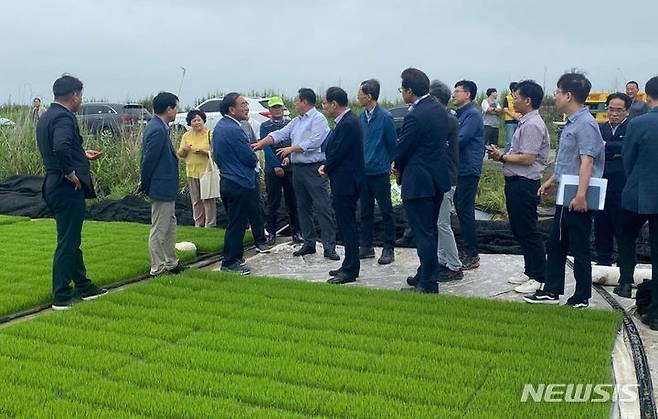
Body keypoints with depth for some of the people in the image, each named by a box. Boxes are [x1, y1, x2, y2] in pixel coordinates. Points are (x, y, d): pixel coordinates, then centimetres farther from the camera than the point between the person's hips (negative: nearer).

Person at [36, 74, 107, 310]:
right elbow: (61, 147, -34)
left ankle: (84, 287, 30)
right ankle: (61, 297, 7)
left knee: (71, 240, 18)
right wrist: (70, 173, -22)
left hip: (53, 185, 10)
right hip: (68, 187, -10)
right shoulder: (64, 118, -18)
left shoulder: (46, 117, 12)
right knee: (67, 242, -1)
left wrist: (83, 155, 23)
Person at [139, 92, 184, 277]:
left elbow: (147, 159, 15)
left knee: (170, 225, 19)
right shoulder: (157, 130, -22)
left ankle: (171, 263, 30)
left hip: (166, 187, 11)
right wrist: (144, 185, -10)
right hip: (161, 187, -11)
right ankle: (157, 268, 10)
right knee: (159, 230, 0)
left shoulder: (157, 126, 10)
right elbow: (149, 160, -21)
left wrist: (144, 184, 17)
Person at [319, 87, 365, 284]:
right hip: (343, 182, 10)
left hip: (346, 182, -10)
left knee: (347, 225, -4)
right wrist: (327, 167, 3)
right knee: (346, 224, 15)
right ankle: (349, 266, 25)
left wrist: (326, 168, -3)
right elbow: (332, 148, 17)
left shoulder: (348, 123, -19)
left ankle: (350, 270, 3)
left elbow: (338, 152, -19)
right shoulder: (344, 121, 13)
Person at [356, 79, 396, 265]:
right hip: (364, 172, 6)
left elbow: (392, 144, -6)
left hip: (380, 172, -6)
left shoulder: (385, 117, -11)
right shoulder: (362, 117, 7)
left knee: (386, 212, 3)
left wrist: (389, 165, 0)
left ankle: (388, 249, 10)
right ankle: (366, 247, 23)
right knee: (366, 211, 13)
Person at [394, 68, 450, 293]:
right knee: (431, 230, 19)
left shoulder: (415, 116, -21)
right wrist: (402, 166, 11)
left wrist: (399, 168, 8)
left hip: (418, 182, -9)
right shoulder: (439, 110, 7)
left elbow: (402, 150, -14)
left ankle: (428, 284, 6)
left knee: (423, 234, -1)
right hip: (438, 179, 9)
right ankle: (427, 273, 32)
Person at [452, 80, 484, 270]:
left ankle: (472, 256, 1)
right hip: (458, 170, 9)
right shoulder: (459, 115, 17)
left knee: (465, 212, -6)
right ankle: (467, 251, 21)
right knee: (461, 211, 12)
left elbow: (459, 140, -20)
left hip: (468, 170, -9)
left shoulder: (472, 115, -12)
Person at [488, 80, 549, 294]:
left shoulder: (532, 125, -17)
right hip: (516, 183, 11)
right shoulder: (525, 123, 15)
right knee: (519, 229, 17)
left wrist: (502, 157, -11)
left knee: (528, 232, -4)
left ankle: (538, 278, 5)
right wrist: (502, 155, 6)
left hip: (524, 184, -11)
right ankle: (530, 271, 28)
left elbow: (527, 158, -21)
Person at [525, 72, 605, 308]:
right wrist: (552, 180, 25)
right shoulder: (571, 123, 12)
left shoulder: (585, 124, -17)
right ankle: (551, 291, 27)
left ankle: (581, 299, 14)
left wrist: (581, 195, -29)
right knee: (555, 244, 16)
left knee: (579, 249, 2)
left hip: (577, 200, -10)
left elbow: (586, 162, -24)